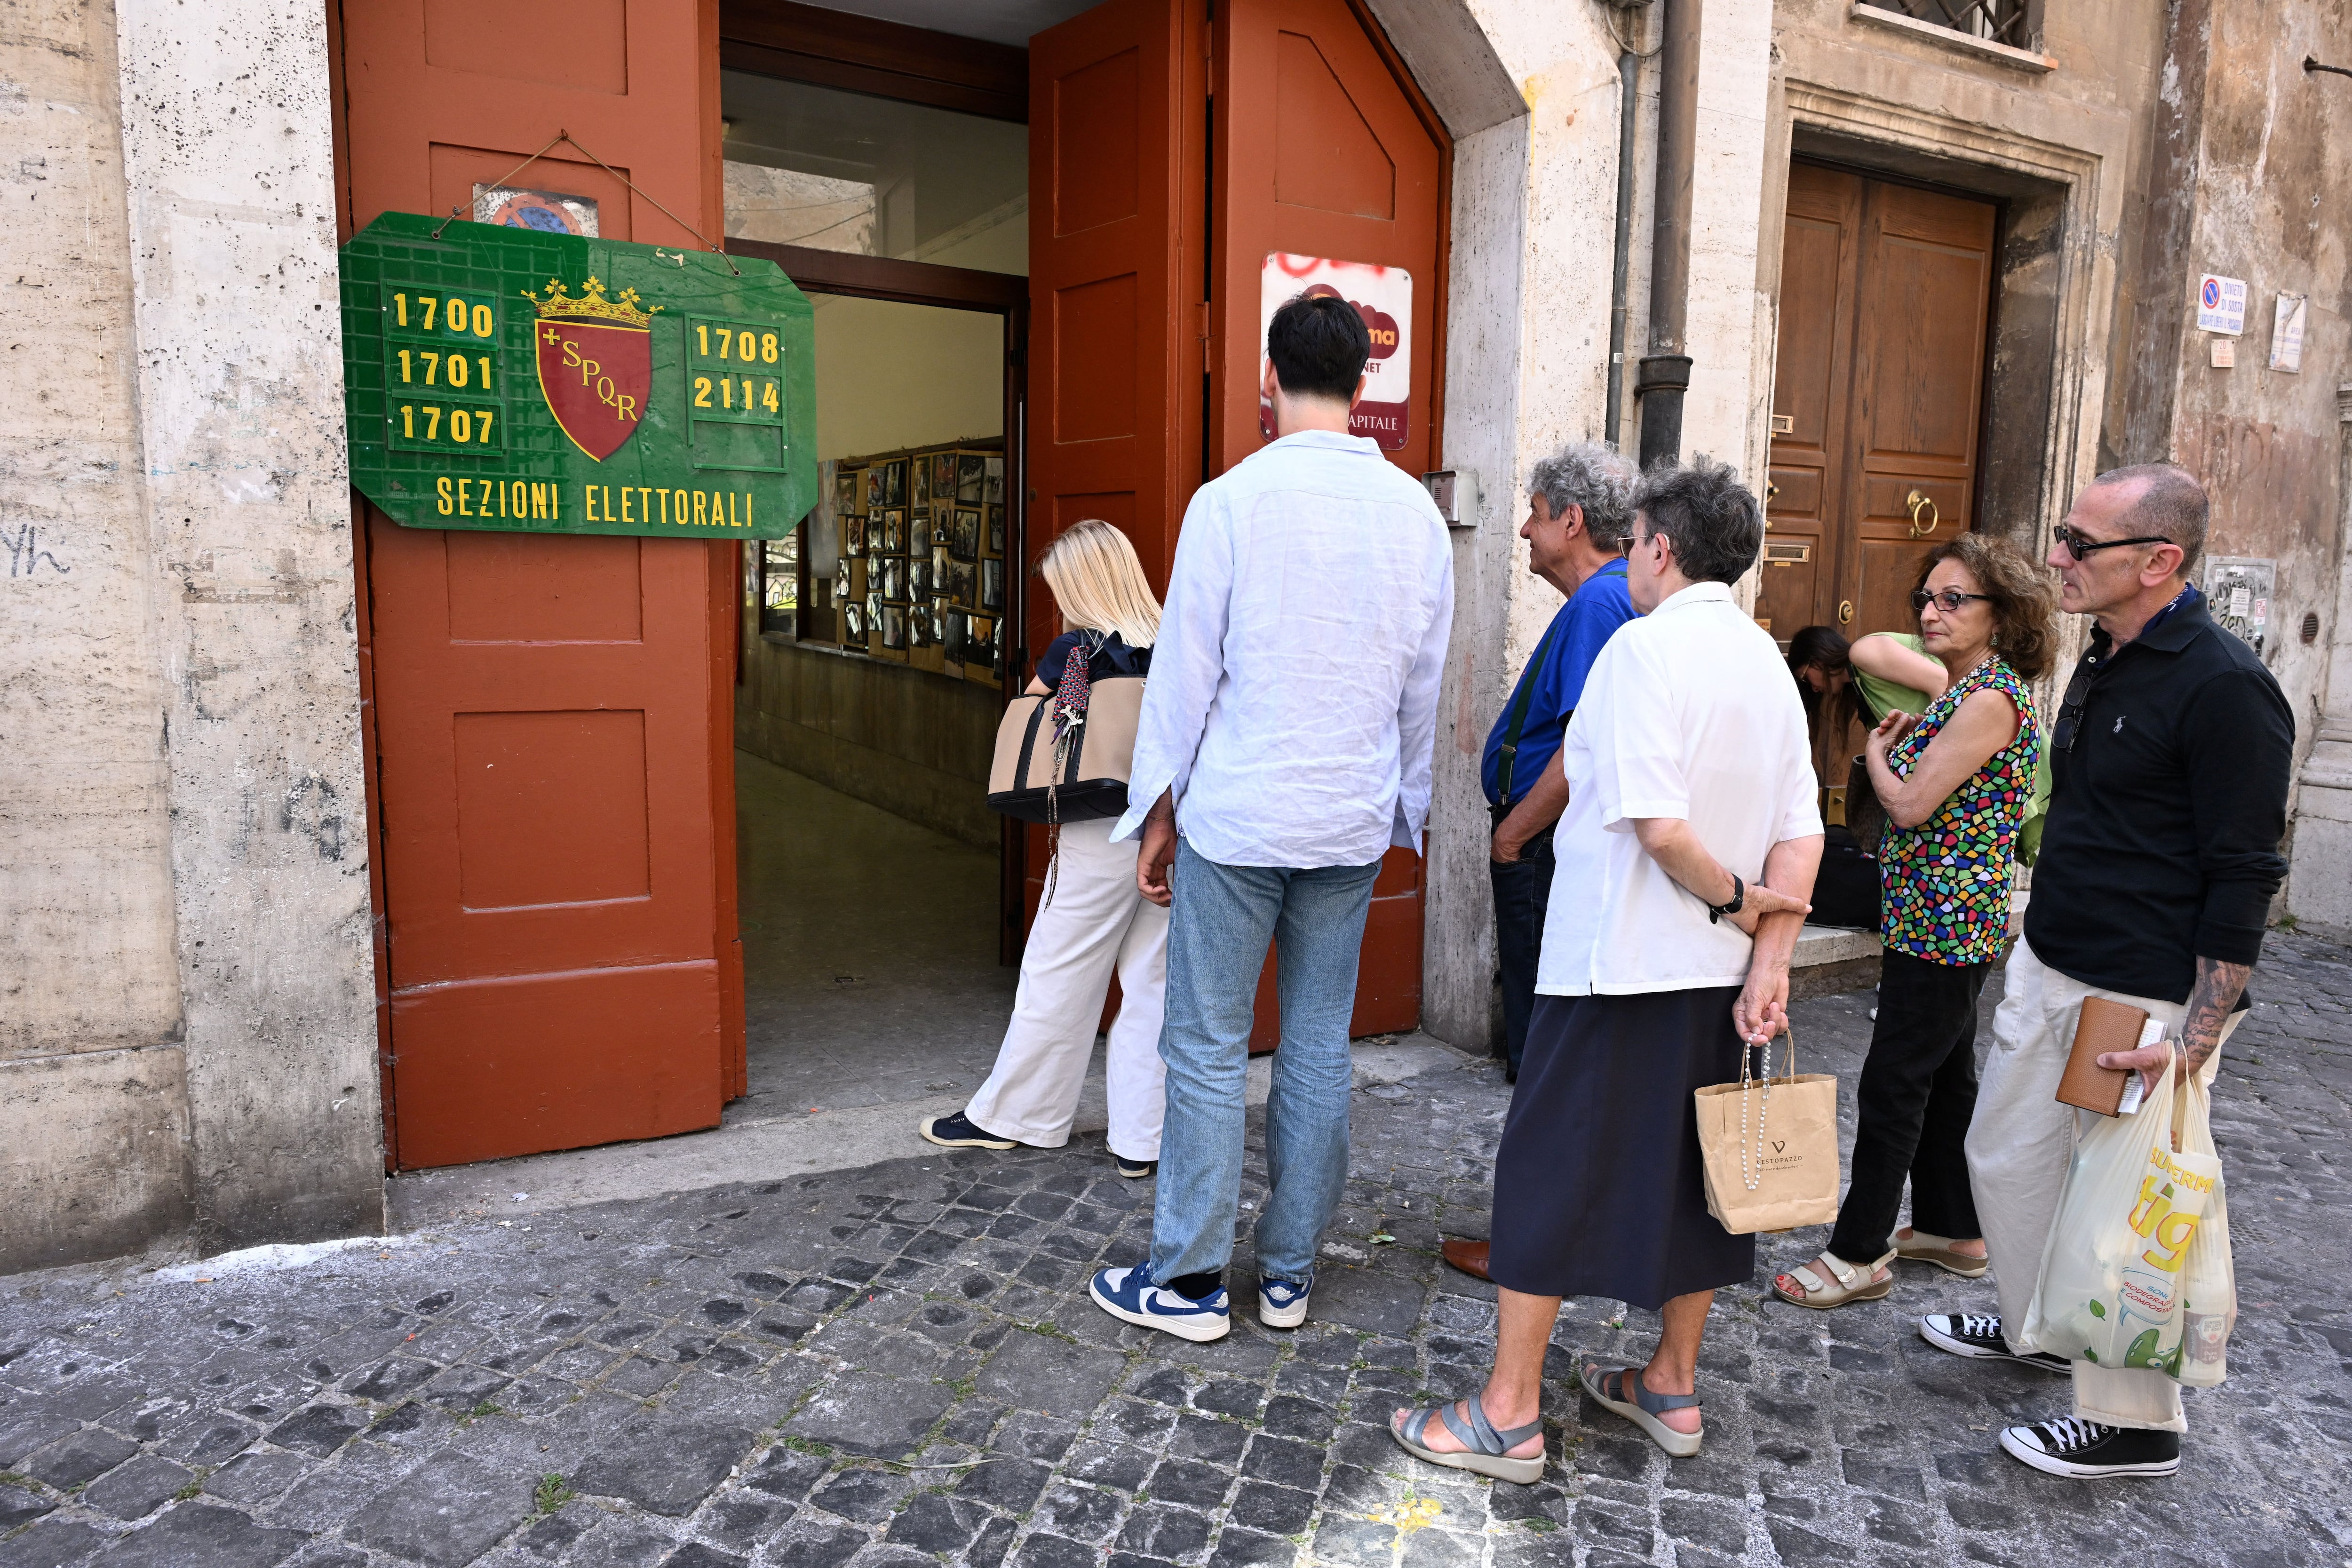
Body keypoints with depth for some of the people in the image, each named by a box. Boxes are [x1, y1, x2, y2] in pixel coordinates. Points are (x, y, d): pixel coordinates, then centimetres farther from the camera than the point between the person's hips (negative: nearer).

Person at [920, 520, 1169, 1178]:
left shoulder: (1074, 649, -6)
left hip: (1101, 837, -4)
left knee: (1059, 982, 8)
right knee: (1152, 984, 9)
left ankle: (1008, 1116, 24)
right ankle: (1141, 1140, 15)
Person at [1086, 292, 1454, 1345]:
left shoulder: (1232, 500, -10)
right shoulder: (1417, 512, 4)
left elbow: (1186, 667, -7)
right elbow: (1424, 686, 10)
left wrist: (1158, 810, 3)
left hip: (1236, 816, -4)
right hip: (1353, 822, 5)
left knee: (1209, 1048, 5)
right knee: (1320, 1047, 12)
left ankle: (1189, 1280, 16)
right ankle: (1290, 1273, 24)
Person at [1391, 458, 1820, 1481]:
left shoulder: (1645, 646, -15)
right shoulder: (1771, 664, 8)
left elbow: (1660, 826, -23)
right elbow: (1801, 838, 2)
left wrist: (1734, 900, -7)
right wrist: (1769, 963, -1)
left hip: (1618, 964, -8)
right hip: (1718, 974, 8)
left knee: (1549, 1169, 2)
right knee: (1689, 1167, 18)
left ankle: (1508, 1416, 10)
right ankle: (1672, 1388, 32)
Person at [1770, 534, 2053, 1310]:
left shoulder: (1990, 699, -18)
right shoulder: (1964, 690, 13)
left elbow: (1912, 804, -19)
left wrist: (1877, 750, -3)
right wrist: (1900, 743, 2)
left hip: (1943, 922, -10)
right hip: (1940, 923, 10)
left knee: (1892, 1088, -4)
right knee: (1945, 1076, 18)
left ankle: (1859, 1255, 5)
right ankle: (1952, 1229, 32)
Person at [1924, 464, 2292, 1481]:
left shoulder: (2223, 689, -19)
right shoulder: (2104, 663, 9)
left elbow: (2244, 880, -19)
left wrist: (2195, 1040, -22)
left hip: (2144, 1001, -9)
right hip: (2047, 974, 9)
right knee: (2005, 1156, 19)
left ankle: (2134, 1426, 21)